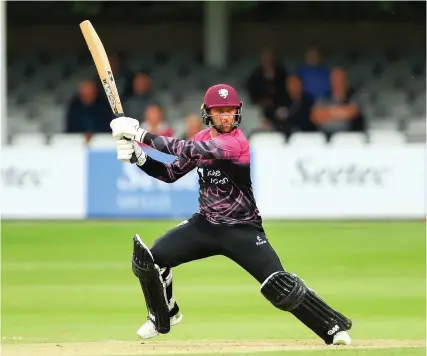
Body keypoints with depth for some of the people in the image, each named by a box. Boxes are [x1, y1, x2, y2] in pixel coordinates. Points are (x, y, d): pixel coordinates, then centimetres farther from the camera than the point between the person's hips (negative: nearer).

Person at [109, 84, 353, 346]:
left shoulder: (237, 142, -22)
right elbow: (171, 174, 8)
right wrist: (138, 157, -8)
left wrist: (143, 136, -30)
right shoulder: (202, 140, 3)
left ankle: (335, 327, -7)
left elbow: (191, 151, -32)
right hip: (205, 224, 7)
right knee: (150, 257, -5)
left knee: (280, 287, -20)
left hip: (242, 231, -7)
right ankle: (163, 317, 21)